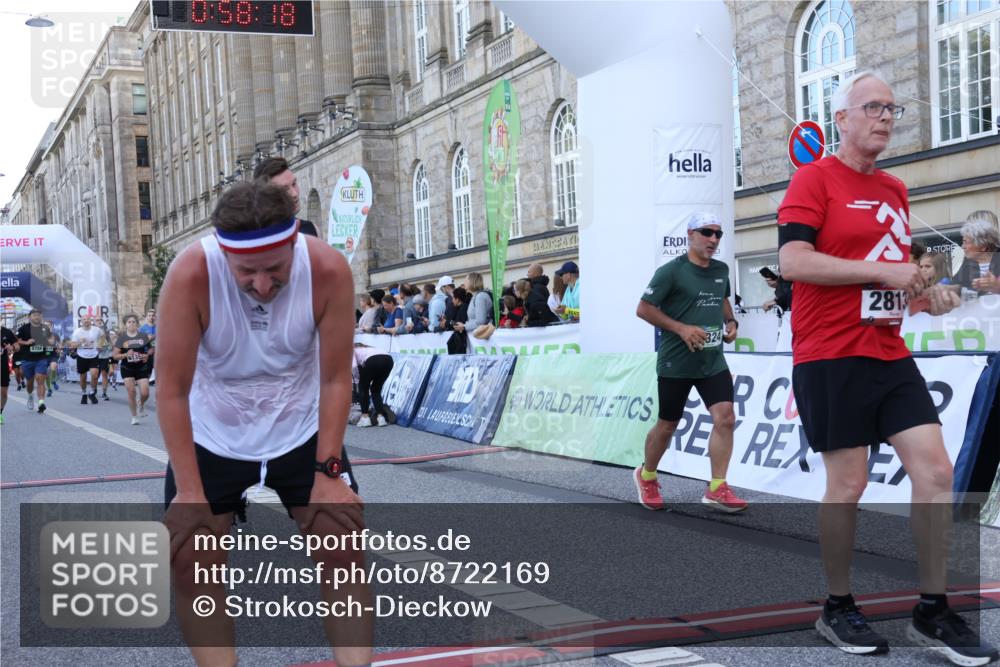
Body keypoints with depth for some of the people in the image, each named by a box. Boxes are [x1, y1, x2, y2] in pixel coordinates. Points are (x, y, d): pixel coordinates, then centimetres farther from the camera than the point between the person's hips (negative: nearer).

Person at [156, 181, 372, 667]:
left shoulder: (329, 270, -25)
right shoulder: (190, 275, -28)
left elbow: (335, 379, -14)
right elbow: (171, 389, -21)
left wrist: (328, 470, -15)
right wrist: (189, 492, -21)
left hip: (302, 431, 1)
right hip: (210, 436, 0)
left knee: (344, 549, -4)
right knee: (190, 561, -2)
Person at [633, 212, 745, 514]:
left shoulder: (721, 270, 7)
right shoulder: (671, 271, -12)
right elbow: (643, 309, -11)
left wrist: (731, 322, 7)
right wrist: (682, 328, -20)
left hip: (713, 362, 5)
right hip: (675, 364, -5)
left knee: (725, 418, -10)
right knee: (667, 426, 7)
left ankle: (717, 489, -3)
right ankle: (646, 476, 32)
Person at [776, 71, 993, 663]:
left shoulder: (895, 190, 17)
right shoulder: (815, 178, -5)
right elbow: (793, 260, -17)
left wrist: (926, 292, 6)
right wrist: (882, 271, -18)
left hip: (890, 355, 7)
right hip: (831, 358, -7)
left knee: (936, 471, 0)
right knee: (848, 484, -2)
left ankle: (933, 612, 12)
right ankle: (838, 609, 17)